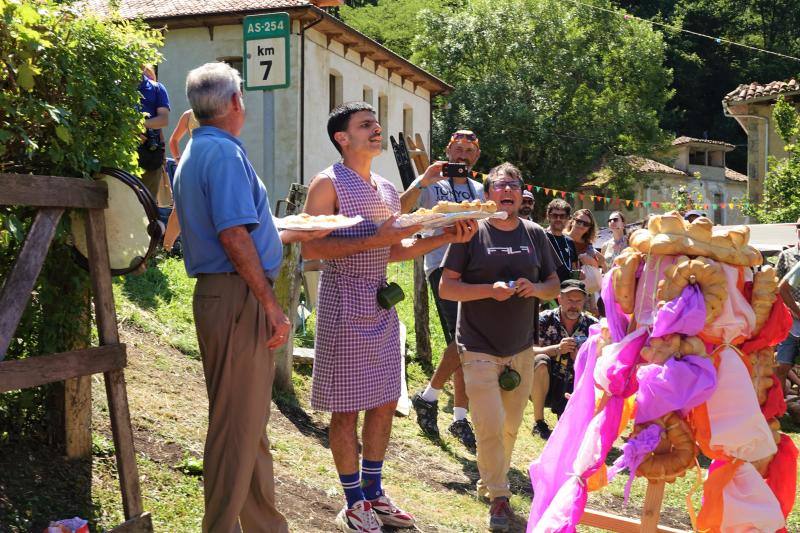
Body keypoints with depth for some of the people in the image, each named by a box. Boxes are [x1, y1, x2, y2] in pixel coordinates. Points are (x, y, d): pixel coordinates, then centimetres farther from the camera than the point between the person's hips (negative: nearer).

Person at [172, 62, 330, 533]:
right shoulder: (225, 151, -13)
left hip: (218, 294, 11)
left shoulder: (197, 151, 19)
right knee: (237, 425, -3)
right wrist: (272, 306, -19)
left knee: (251, 422, 17)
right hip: (238, 298, -11)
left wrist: (294, 234, 28)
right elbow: (234, 236, -21)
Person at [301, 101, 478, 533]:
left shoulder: (388, 190, 14)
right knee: (346, 408, 2)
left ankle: (373, 494, 26)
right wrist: (373, 240, -24)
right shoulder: (328, 183, -9)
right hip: (344, 307, -7)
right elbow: (310, 249, -17)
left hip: (381, 306, 7)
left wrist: (444, 238, 4)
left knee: (385, 402, 12)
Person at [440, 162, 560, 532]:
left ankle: (488, 483, 35)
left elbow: (554, 285, 12)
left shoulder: (535, 234, 5)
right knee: (490, 428, -9)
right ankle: (498, 496, 9)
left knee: (511, 427, 14)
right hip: (479, 349, -4)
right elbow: (446, 287, -8)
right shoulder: (472, 232, -6)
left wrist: (536, 289, -11)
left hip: (521, 349, 4)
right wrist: (490, 290, -22)